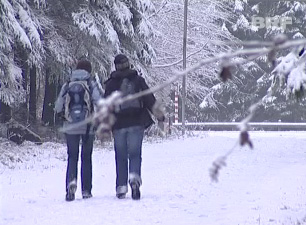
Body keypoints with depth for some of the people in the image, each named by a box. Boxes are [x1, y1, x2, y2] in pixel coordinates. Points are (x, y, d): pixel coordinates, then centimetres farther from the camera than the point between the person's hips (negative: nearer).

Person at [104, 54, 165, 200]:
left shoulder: (111, 84, 3)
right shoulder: (138, 80, 4)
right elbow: (149, 99, 2)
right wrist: (159, 115, 11)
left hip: (118, 125, 0)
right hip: (136, 123, 0)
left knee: (120, 157, 8)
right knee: (135, 154, 1)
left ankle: (121, 187, 5)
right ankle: (134, 177, -26)